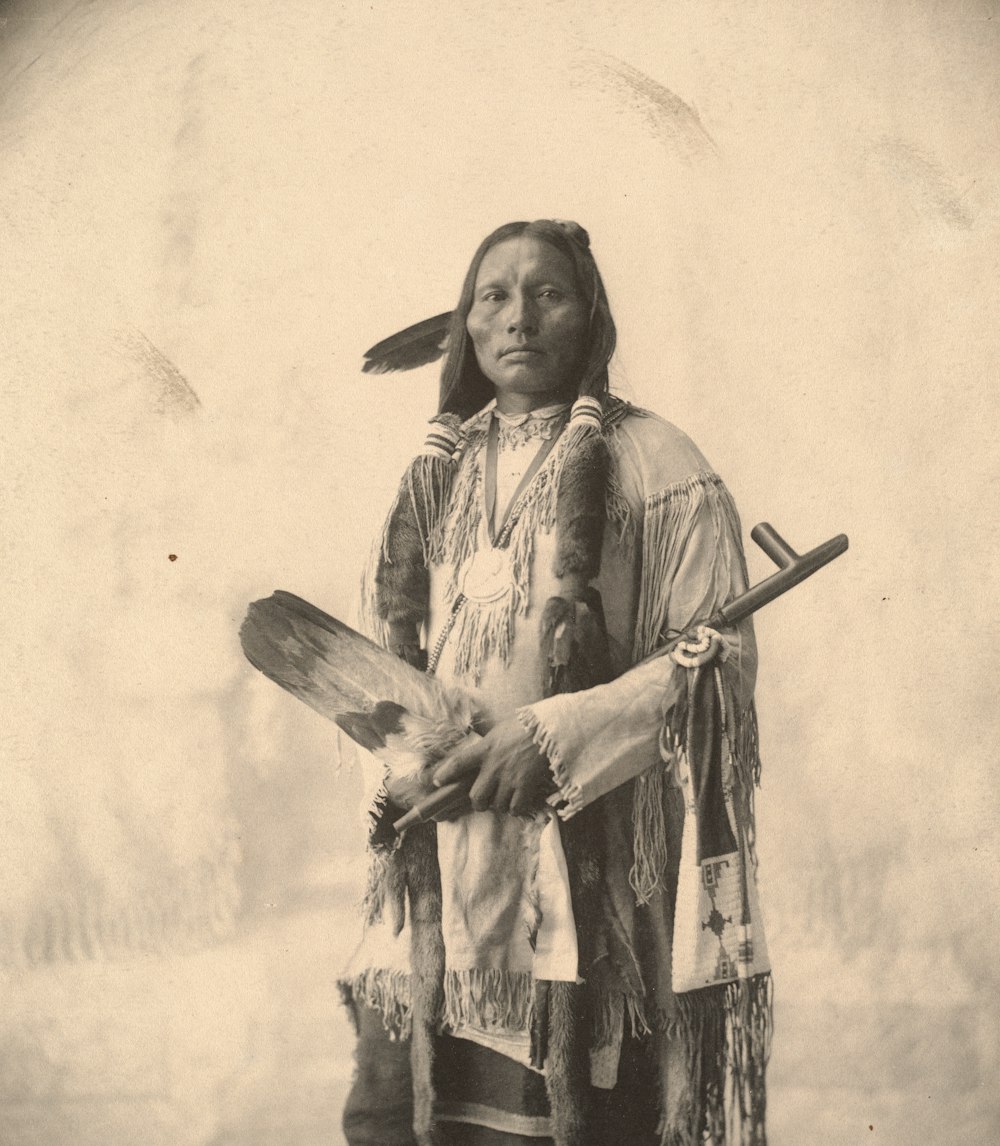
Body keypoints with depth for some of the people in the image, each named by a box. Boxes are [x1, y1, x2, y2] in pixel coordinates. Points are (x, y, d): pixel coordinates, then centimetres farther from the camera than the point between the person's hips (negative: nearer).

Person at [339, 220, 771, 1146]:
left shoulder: (654, 463, 0)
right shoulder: (435, 476, 14)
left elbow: (719, 654, -6)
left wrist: (560, 734, -16)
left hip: (594, 853, -4)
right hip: (443, 856, 4)